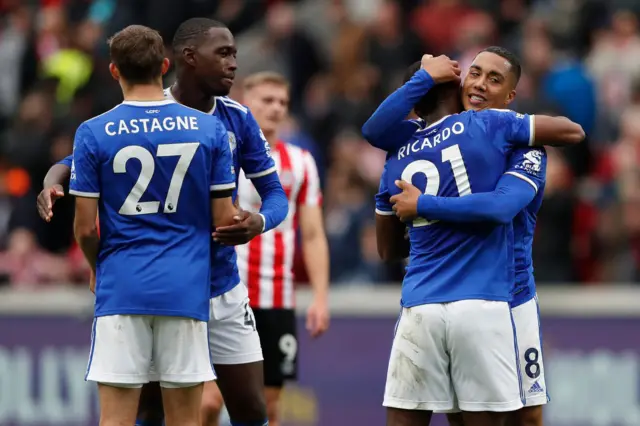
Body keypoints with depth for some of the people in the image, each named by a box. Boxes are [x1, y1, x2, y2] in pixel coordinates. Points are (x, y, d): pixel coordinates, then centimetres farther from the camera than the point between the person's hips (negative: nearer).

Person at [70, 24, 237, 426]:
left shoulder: (93, 134, -4)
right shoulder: (210, 129, 0)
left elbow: (86, 228, -2)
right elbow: (224, 220, 2)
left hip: (121, 288, -1)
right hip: (187, 288, 1)